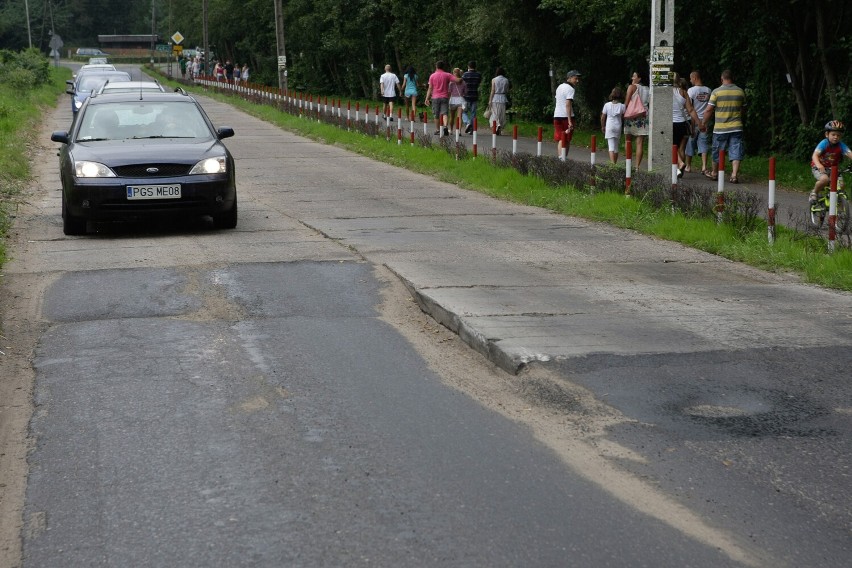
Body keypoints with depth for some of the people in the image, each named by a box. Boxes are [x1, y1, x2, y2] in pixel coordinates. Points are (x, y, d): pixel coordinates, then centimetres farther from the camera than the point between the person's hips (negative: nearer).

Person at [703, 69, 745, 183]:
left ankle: (714, 173, 26)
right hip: (736, 127, 2)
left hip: (720, 128, -2)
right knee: (736, 152, 0)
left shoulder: (716, 92, -7)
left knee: (717, 152, 12)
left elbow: (709, 110, -8)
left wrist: (704, 123, 4)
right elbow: (742, 109, 16)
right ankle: (735, 175, -10)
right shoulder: (740, 91, 5)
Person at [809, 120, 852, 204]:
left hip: (832, 169, 4)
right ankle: (814, 193, -5)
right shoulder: (824, 143, -19)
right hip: (819, 168, -3)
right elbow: (815, 155, -29)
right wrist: (819, 165, -49)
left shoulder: (841, 146, -11)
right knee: (825, 179, -34)